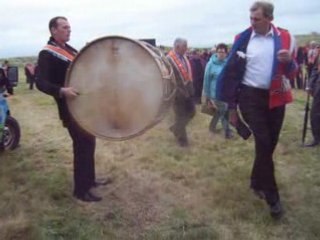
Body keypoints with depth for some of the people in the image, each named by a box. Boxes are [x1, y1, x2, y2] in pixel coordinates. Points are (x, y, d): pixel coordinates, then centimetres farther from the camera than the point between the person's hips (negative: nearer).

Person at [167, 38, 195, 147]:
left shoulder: (183, 57, 7)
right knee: (180, 116, 6)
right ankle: (182, 139, 25)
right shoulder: (169, 60, -19)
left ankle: (175, 128, 36)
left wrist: (191, 88, 10)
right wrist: (179, 93, -21)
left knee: (191, 112, 16)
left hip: (187, 91, 8)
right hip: (178, 93, -8)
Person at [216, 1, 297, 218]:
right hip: (251, 96, -2)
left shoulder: (285, 37, 0)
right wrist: (232, 106, 0)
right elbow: (232, 72, 0)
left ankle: (257, 182, 32)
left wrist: (289, 62, -18)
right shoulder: (242, 39, -3)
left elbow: (292, 73, 7)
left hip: (276, 97, 3)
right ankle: (272, 195, 1)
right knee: (263, 143, -10)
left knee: (270, 144, 10)